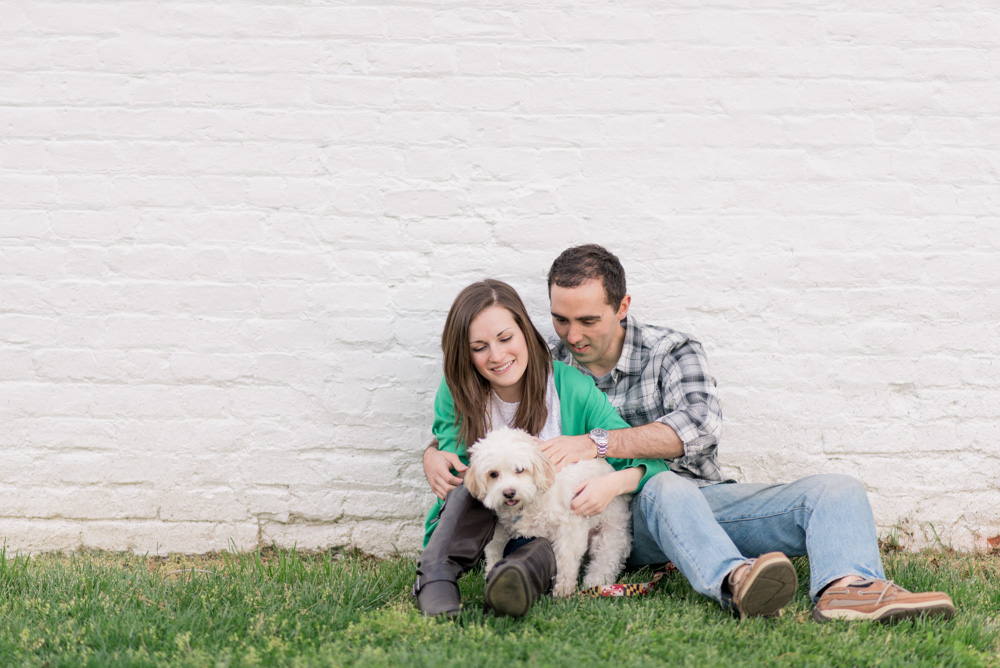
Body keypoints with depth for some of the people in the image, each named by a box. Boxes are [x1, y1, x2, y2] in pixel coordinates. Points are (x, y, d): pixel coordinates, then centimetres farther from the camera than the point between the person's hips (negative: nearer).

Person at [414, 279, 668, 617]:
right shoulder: (457, 396, -5)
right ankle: (438, 575, -41)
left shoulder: (573, 390, -9)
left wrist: (615, 482, -30)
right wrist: (444, 470, -23)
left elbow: (650, 462, -8)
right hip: (470, 535, 1)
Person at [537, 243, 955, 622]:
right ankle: (734, 580, -67)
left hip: (702, 501, 2)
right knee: (667, 487, -38)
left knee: (836, 491, -18)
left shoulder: (670, 351, 3)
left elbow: (701, 423, -17)